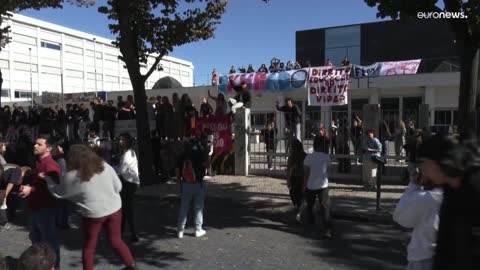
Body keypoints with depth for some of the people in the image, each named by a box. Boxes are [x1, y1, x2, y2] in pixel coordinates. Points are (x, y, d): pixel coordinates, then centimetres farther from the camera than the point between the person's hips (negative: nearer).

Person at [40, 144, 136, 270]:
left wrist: (47, 178, 17)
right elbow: (118, 187, 1)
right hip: (114, 209, 3)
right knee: (116, 241, 19)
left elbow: (58, 193, 4)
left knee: (89, 247, 18)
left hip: (94, 214, -3)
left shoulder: (71, 177, -13)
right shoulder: (105, 166, -5)